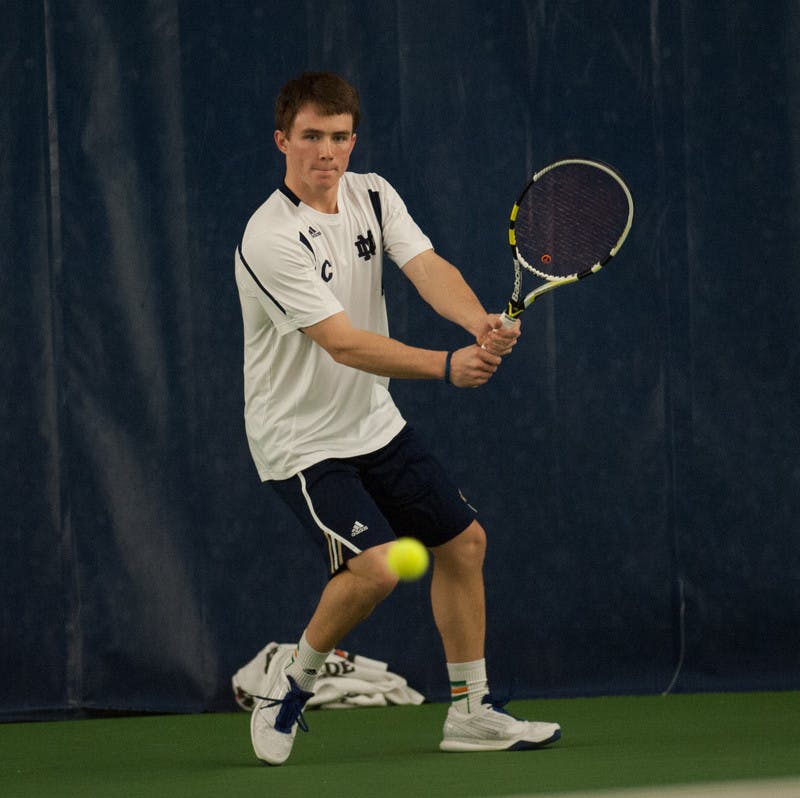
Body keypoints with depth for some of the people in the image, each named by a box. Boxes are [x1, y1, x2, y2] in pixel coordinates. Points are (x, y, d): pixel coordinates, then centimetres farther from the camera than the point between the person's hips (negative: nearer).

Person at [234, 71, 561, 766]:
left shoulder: (372, 196, 0)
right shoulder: (271, 240, -24)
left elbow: (427, 268, -15)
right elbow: (344, 344, -29)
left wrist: (480, 322, -36)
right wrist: (446, 366, -39)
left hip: (375, 423, 8)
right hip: (302, 440, -8)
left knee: (464, 541, 10)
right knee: (374, 566, -23)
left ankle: (471, 711, 23)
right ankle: (291, 687, 2)